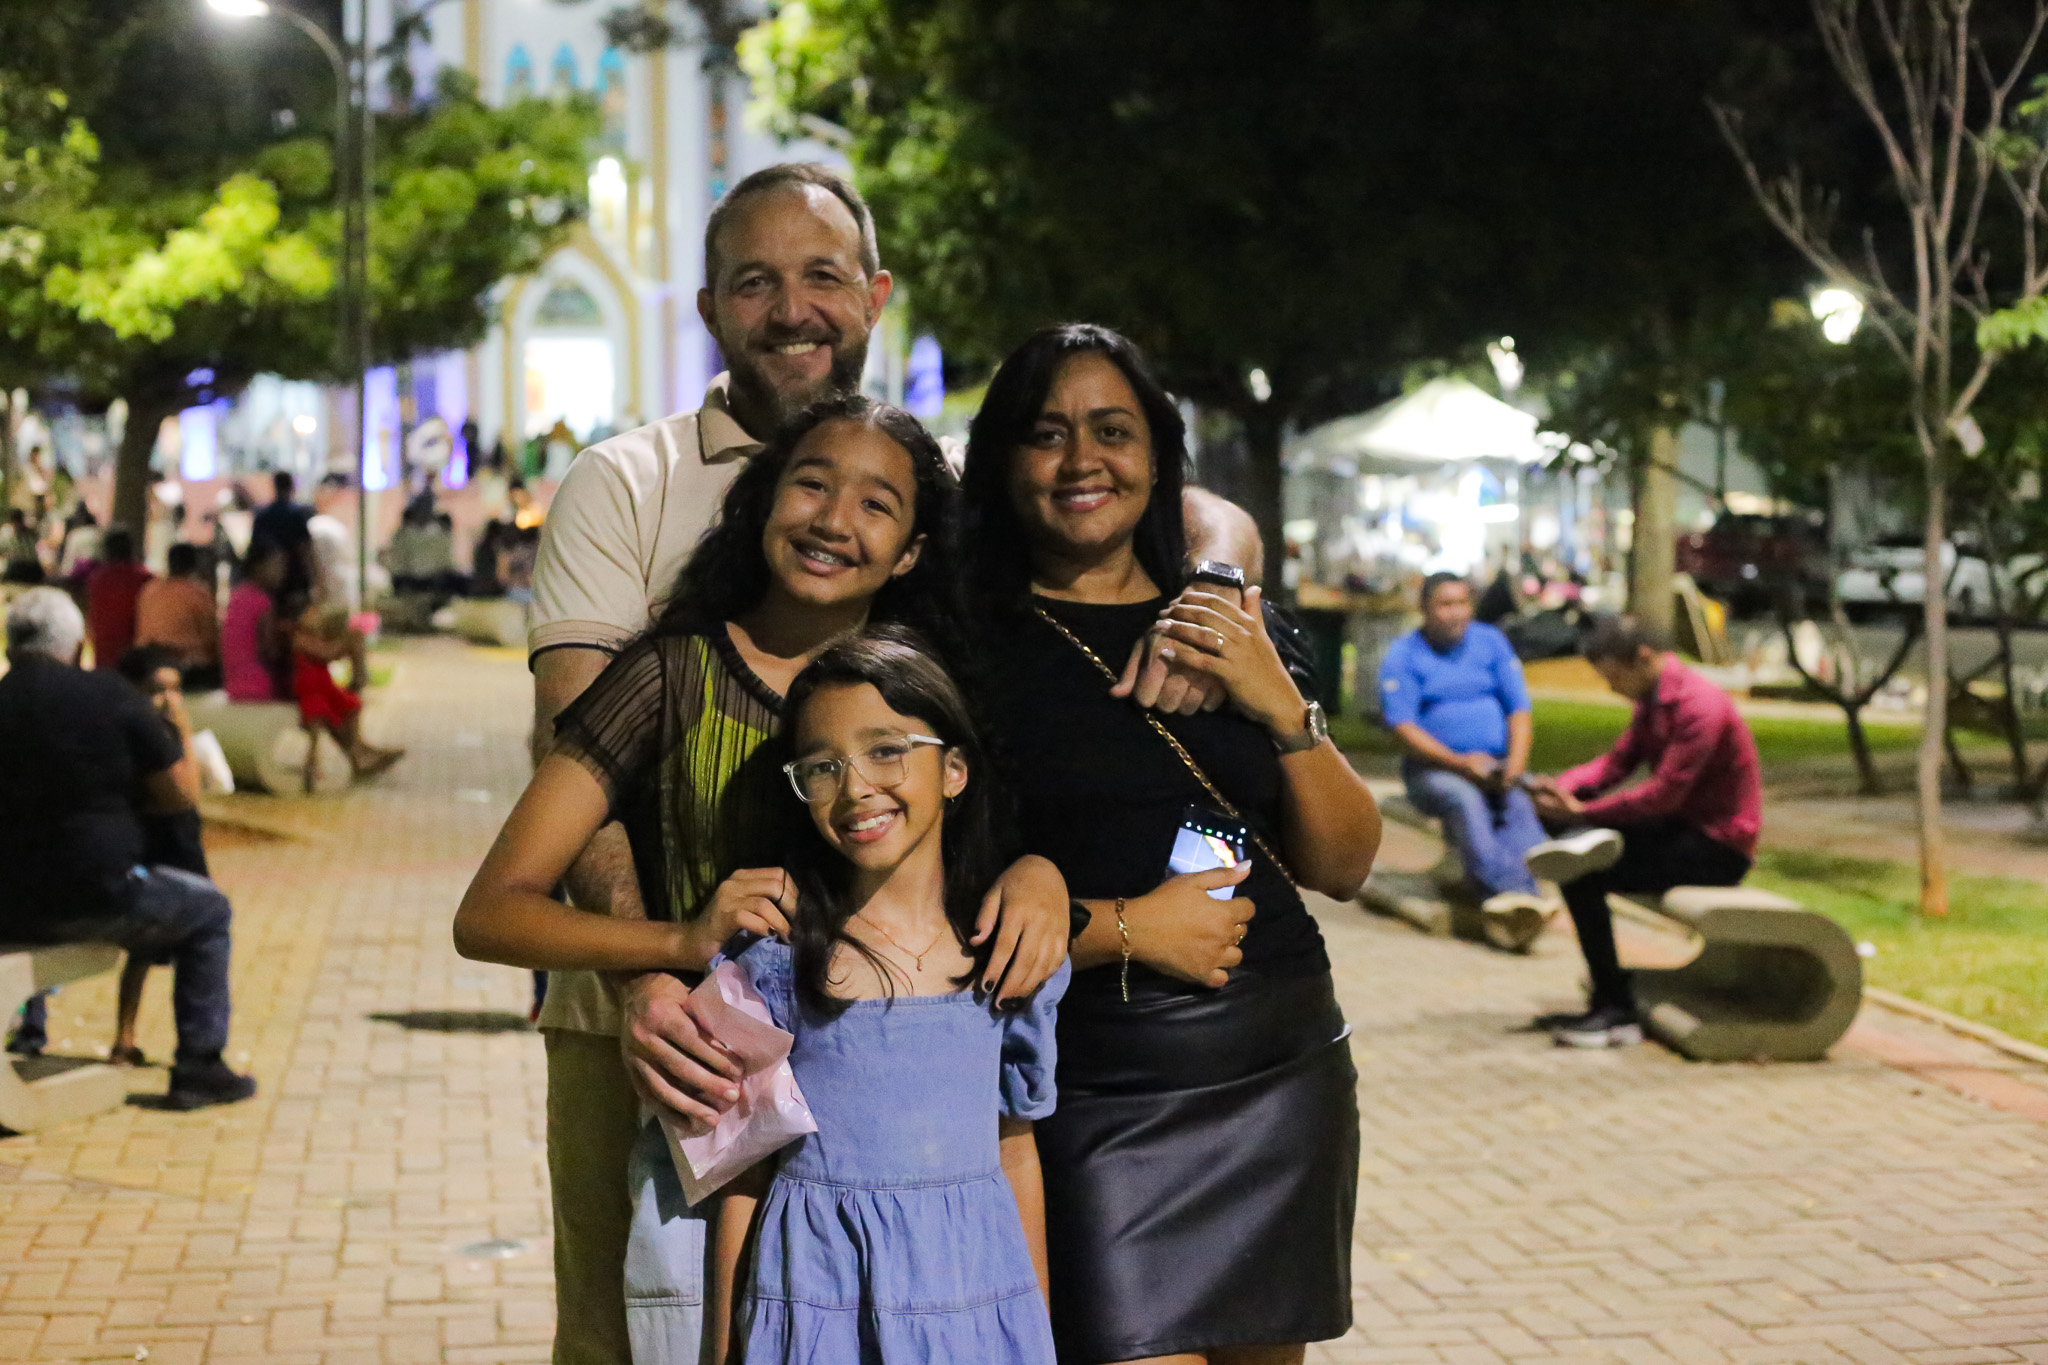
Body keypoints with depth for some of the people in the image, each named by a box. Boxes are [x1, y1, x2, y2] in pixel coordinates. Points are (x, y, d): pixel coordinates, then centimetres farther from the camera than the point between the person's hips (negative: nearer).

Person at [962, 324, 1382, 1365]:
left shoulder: (1229, 632, 12)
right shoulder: (971, 644, -3)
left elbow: (1343, 869, 10)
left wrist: (1280, 707, -4)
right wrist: (1120, 926, -16)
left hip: (1283, 1077, 5)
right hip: (1094, 1094, -5)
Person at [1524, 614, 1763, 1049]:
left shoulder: (1699, 706, -20)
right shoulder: (1652, 700, 10)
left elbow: (1662, 795, -24)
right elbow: (1617, 761, 7)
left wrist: (1582, 811, -21)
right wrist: (1560, 788, -11)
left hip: (1718, 848, -9)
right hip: (1681, 829, 9)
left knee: (1581, 874, -22)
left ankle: (1616, 1011, -17)